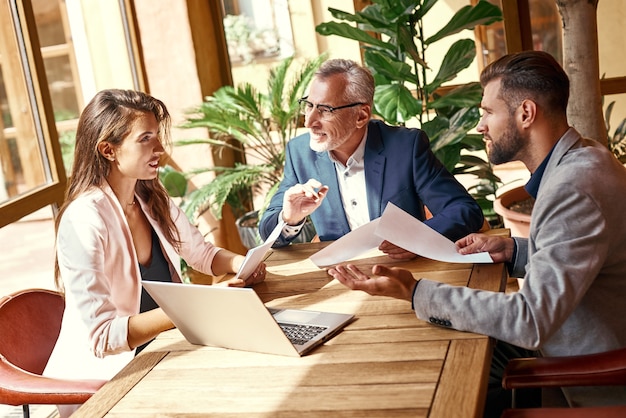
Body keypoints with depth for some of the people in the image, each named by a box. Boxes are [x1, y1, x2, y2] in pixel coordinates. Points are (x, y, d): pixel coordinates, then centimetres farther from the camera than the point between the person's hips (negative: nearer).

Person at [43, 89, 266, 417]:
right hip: (101, 380, -7)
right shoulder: (83, 221, -22)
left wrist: (240, 264, -7)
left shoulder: (154, 202, 0)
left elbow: (203, 253, 15)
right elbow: (102, 336, -26)